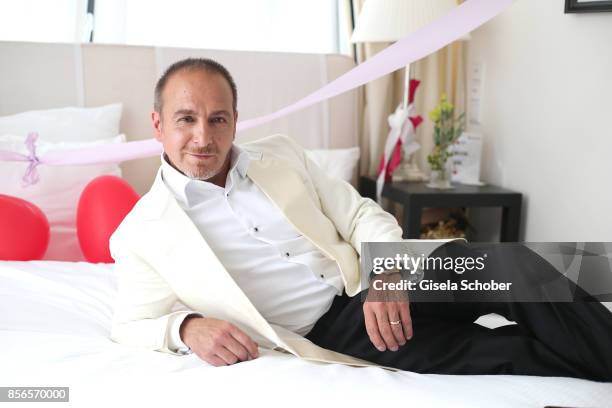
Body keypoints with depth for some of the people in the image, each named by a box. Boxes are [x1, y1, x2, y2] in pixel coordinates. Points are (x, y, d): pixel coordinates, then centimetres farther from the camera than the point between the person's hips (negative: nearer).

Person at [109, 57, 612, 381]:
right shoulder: (141, 233, -1)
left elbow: (360, 213, 7)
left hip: (373, 280, 4)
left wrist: (388, 274, -14)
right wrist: (188, 327, -19)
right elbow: (131, 323, 5)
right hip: (328, 329, -4)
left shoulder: (280, 154, 8)